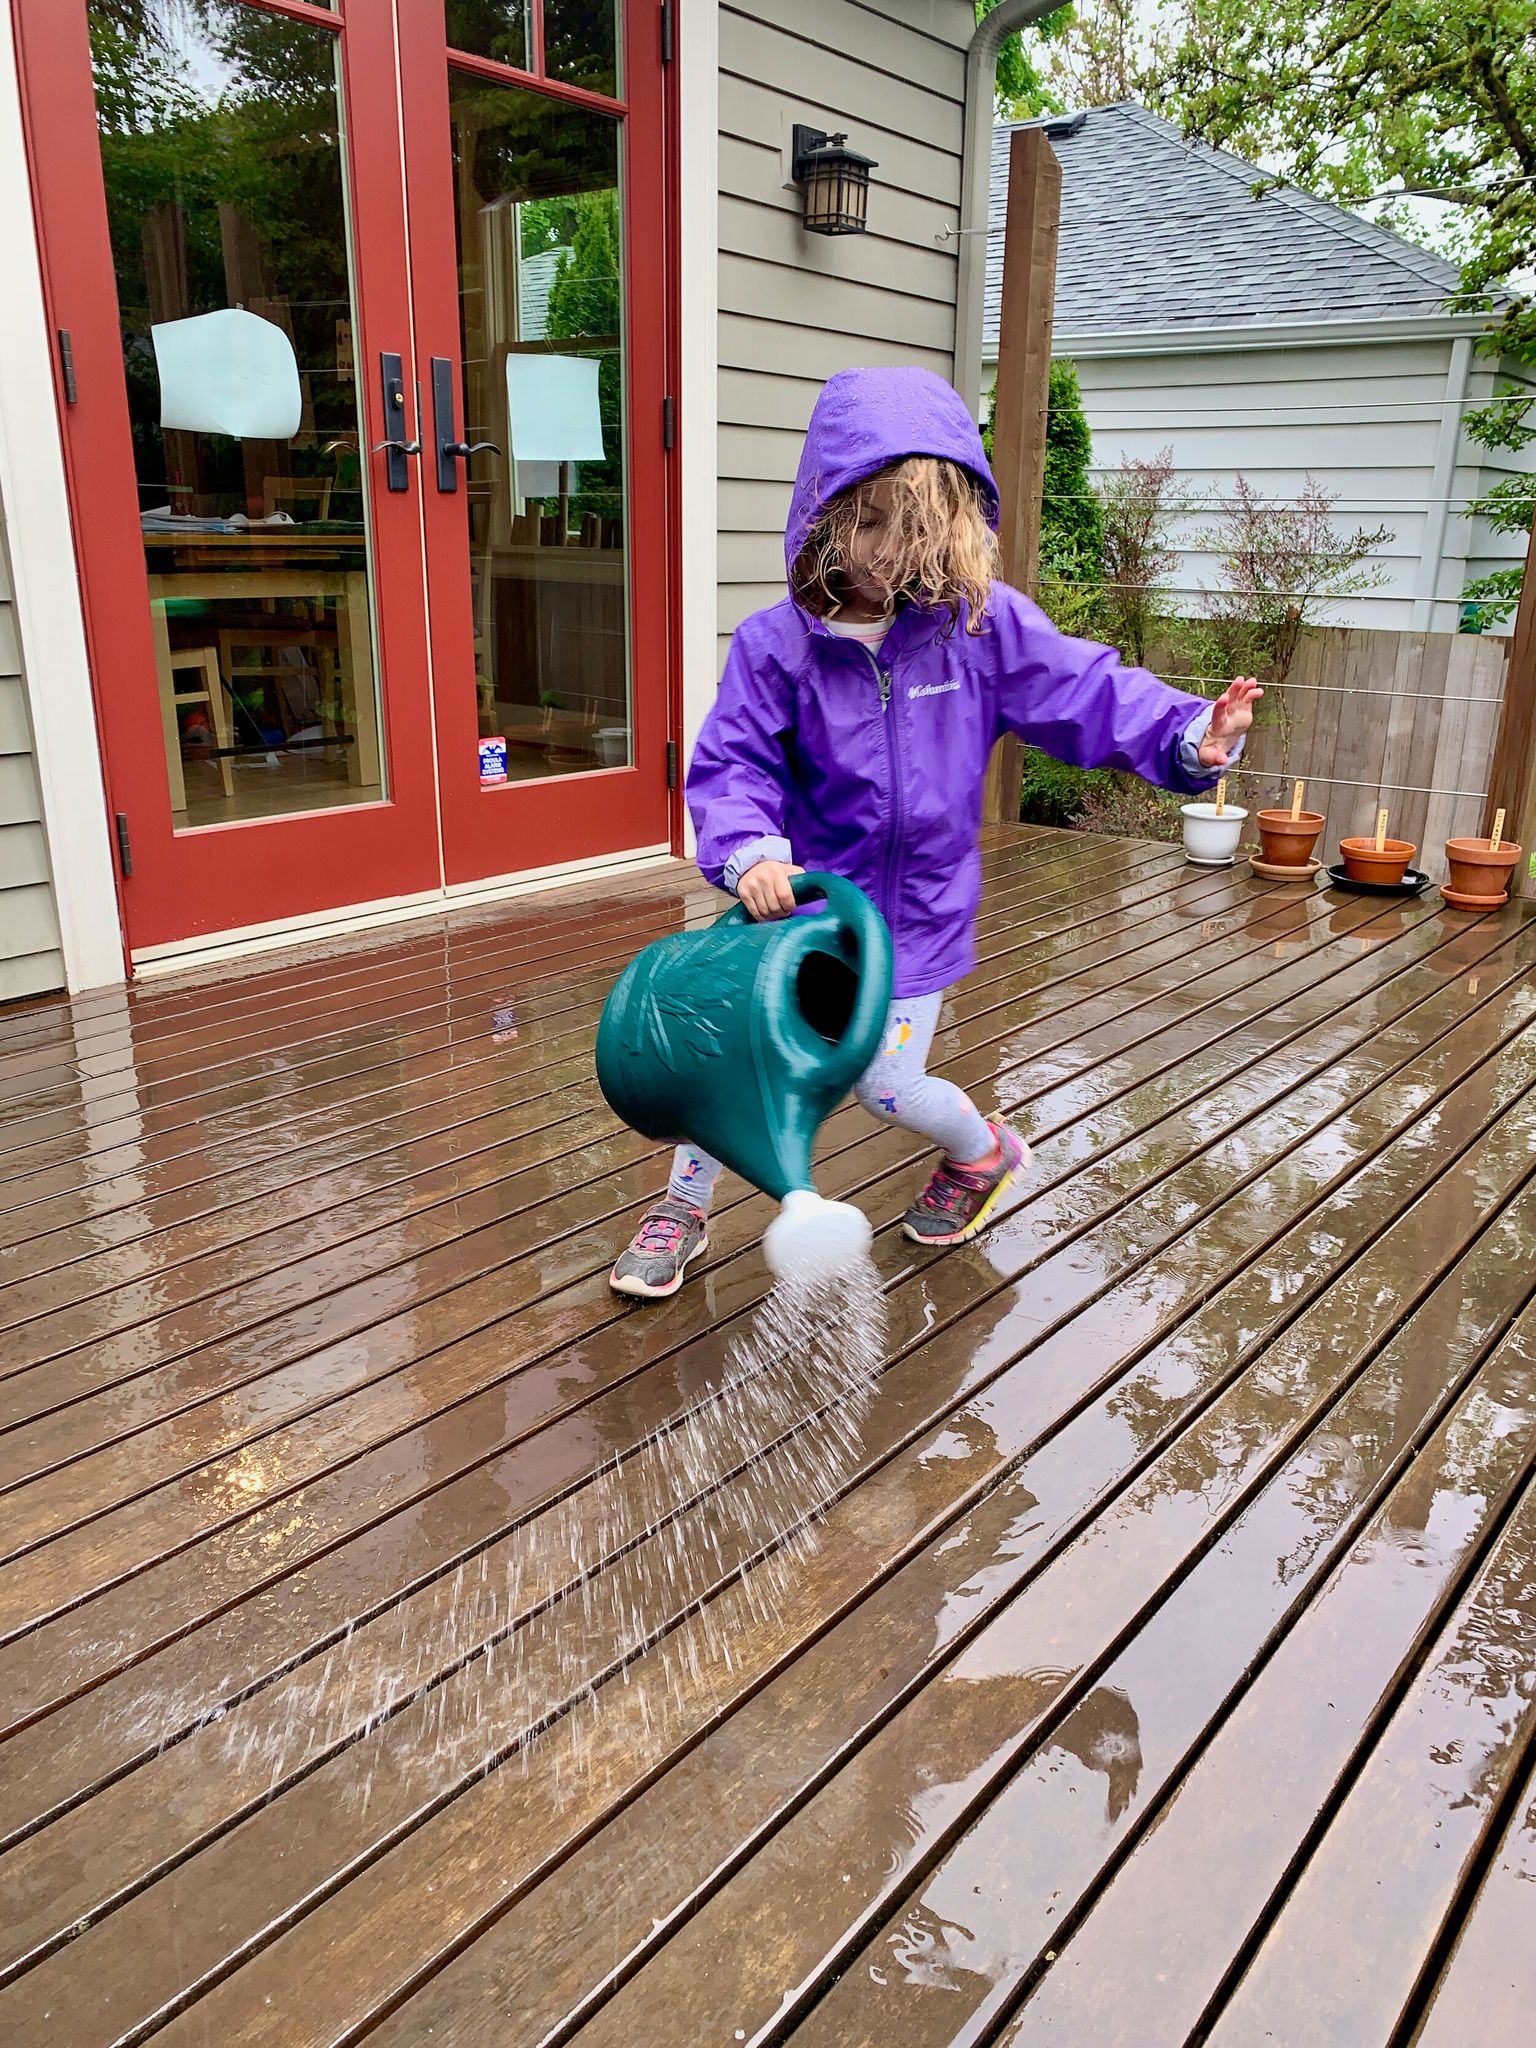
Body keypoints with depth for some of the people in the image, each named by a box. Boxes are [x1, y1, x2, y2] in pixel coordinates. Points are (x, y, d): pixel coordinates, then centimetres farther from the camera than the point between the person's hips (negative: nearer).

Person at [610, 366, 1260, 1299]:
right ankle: (685, 1207, 26)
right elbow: (732, 764, -12)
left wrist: (1191, 736, -26)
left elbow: (1087, 694, -11)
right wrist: (749, 851, -31)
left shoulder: (986, 622, -12)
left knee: (885, 1078, 2)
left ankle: (986, 1151, 37)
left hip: (915, 905, -1)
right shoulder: (777, 643, -13)